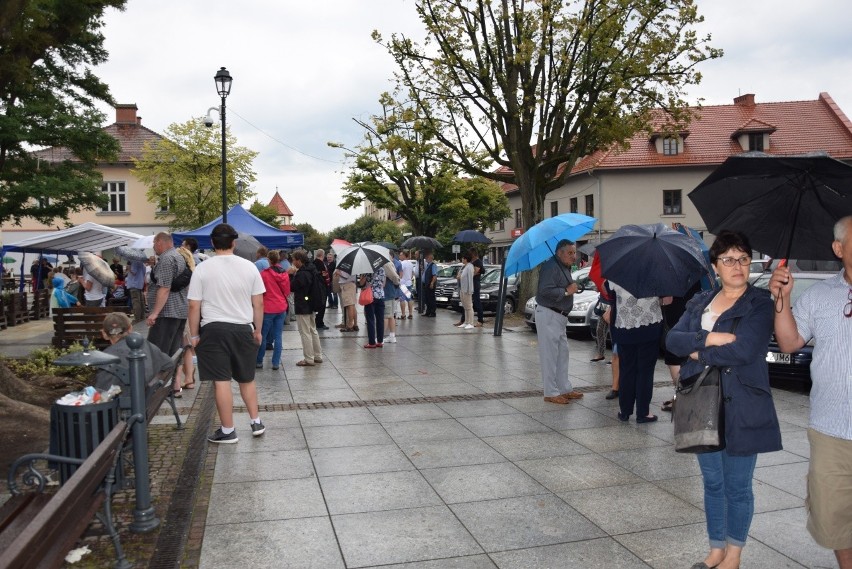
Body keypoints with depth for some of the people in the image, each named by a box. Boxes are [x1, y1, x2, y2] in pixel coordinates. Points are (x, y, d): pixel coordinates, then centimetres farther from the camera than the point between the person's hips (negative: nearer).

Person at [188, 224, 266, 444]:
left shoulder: (202, 269, -5)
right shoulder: (249, 267, 0)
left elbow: (194, 306, -5)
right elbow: (258, 303, 2)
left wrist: (194, 335, 5)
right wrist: (258, 330, 12)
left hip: (213, 329, -2)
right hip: (243, 329, 3)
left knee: (221, 381, 3)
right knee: (247, 379, 18)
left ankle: (228, 431, 10)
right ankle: (256, 422, 22)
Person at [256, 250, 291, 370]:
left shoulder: (264, 273, -12)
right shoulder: (284, 274, 0)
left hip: (268, 308, -4)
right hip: (281, 308, 4)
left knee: (263, 336, 8)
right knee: (278, 336, 6)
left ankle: (259, 361, 15)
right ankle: (276, 363, 8)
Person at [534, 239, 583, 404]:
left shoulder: (564, 268, 16)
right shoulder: (551, 266, -17)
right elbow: (545, 290, -28)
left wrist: (572, 288, 8)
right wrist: (567, 291, -19)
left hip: (560, 316, 11)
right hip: (548, 315, -11)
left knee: (562, 353, 16)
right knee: (550, 355, -5)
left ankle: (565, 388, 27)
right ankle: (551, 393, 0)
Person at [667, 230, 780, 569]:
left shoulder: (760, 304, -6)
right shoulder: (700, 303, 10)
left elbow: (744, 350, -21)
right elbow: (673, 339, -3)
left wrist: (698, 352, -10)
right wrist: (711, 339, -18)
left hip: (741, 410, -4)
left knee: (737, 487, 8)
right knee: (712, 483, 15)